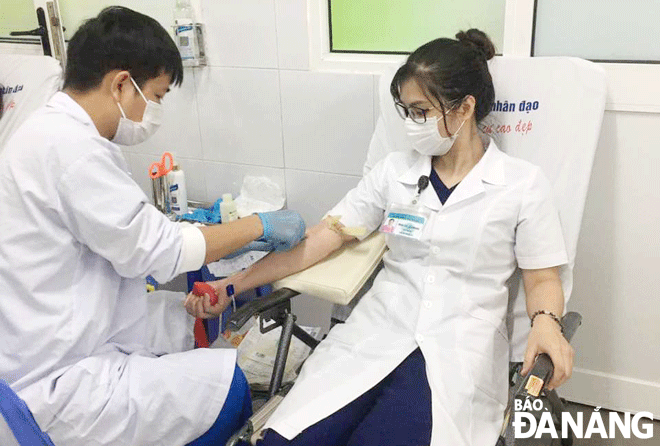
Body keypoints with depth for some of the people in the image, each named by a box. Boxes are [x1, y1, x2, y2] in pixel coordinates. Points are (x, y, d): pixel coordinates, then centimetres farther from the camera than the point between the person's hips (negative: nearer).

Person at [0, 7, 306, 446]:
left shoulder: (57, 131, 5)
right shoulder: (69, 146, -25)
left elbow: (131, 233, 9)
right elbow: (152, 248, -18)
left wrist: (233, 238, 7)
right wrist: (259, 225, -8)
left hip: (58, 340, 10)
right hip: (54, 387, -10)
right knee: (230, 389, -9)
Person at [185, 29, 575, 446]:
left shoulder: (523, 183, 2)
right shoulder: (394, 170, 10)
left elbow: (542, 279, 5)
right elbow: (317, 241, 7)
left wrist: (546, 323, -18)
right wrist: (233, 284, -1)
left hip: (458, 348, -2)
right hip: (378, 332, 3)